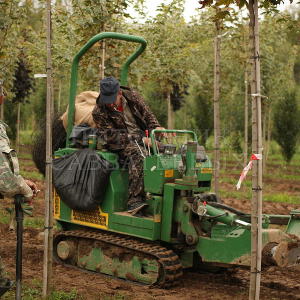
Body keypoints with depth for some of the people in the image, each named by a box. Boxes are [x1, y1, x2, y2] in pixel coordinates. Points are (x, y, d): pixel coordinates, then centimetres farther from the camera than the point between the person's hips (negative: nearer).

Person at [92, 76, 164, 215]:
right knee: (138, 156, -37)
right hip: (121, 145, -4)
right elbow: (113, 137, -17)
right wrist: (141, 140, -24)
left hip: (142, 138, 5)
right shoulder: (99, 112, -11)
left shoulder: (132, 96, 0)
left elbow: (148, 115, 10)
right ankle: (135, 201, -38)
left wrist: (156, 128, -14)